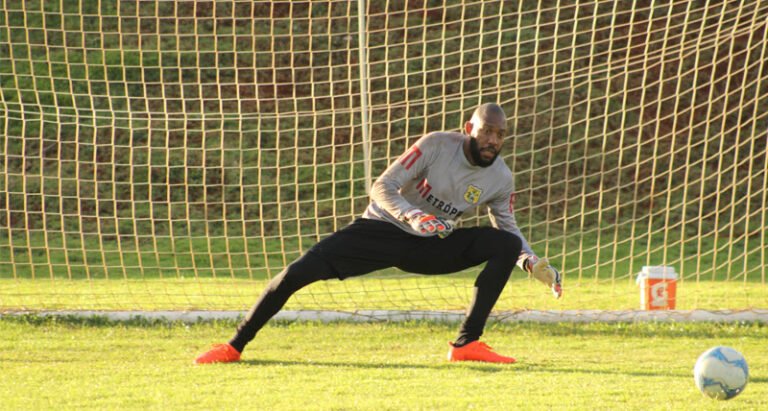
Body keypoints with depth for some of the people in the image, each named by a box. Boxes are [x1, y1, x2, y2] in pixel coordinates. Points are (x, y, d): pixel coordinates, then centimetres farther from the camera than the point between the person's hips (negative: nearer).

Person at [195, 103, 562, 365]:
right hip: (382, 229, -4)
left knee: (507, 244, -16)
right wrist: (412, 217, -38)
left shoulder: (501, 179, -7)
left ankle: (467, 344, -16)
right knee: (297, 273, -20)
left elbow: (508, 227, 10)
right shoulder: (436, 145, -19)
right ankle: (235, 346, -4)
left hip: (431, 248, 4)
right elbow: (383, 187, -20)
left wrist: (532, 262, -8)